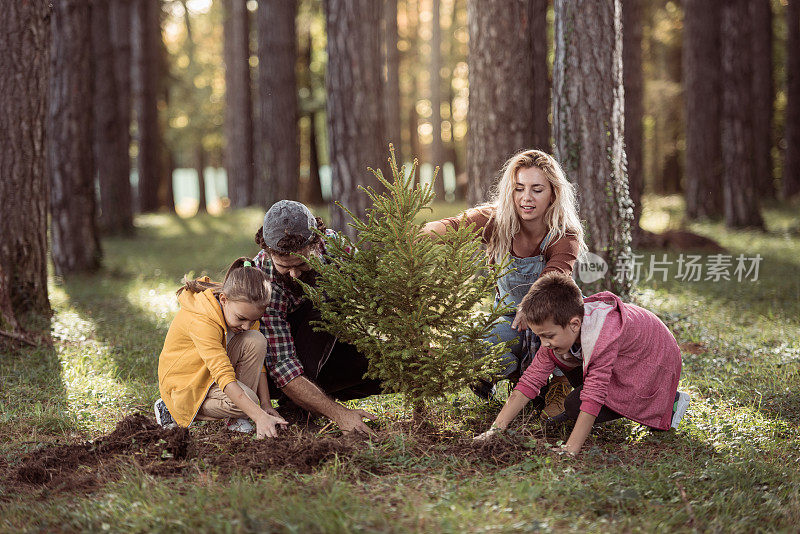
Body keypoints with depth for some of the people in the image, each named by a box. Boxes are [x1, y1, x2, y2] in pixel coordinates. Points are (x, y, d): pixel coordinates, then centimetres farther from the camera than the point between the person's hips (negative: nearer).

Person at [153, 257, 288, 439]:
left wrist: (266, 404, -11)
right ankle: (171, 410, -8)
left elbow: (257, 358, -1)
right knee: (247, 400, -31)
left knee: (256, 340, -20)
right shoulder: (200, 321, -35)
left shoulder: (246, 310, -10)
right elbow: (224, 376, -40)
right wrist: (259, 416, -47)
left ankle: (236, 418, -11)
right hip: (185, 383, -7)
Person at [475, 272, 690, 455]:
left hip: (655, 364, -8)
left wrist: (570, 450, -43)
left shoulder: (602, 336, -39)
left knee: (576, 406, -19)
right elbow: (531, 379, -16)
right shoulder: (557, 329, -16)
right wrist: (497, 428, -23)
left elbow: (593, 398, -40)